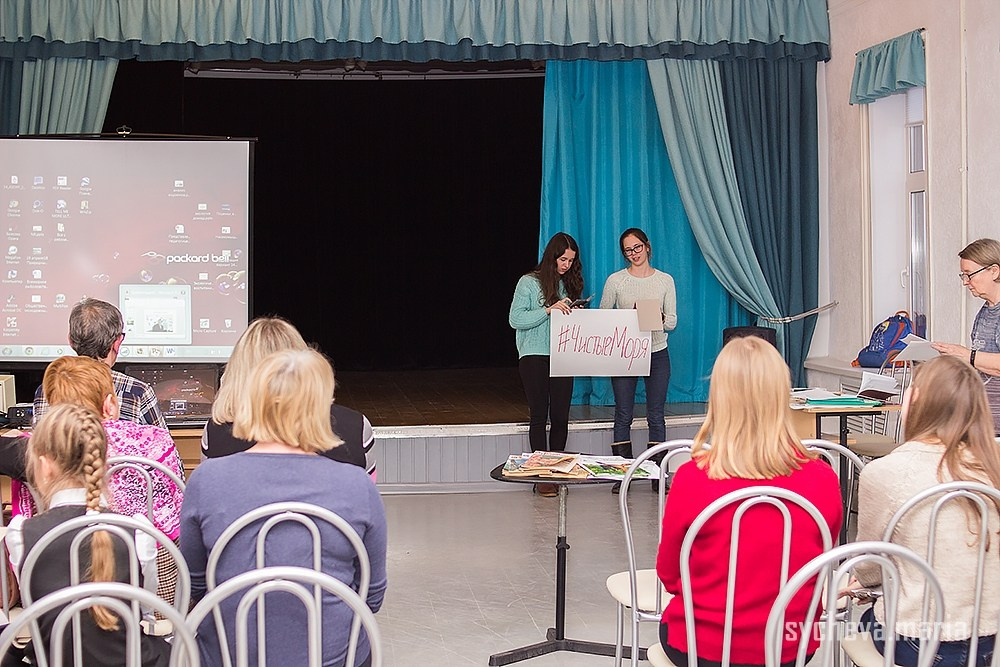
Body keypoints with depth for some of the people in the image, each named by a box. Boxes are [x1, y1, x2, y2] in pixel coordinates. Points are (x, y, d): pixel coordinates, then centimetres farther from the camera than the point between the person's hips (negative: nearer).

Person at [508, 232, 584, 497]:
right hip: (534, 357, -4)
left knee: (560, 416, 2)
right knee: (539, 416, -2)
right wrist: (550, 309, -16)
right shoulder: (529, 283, -1)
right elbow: (515, 319, -10)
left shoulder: (568, 284, 13)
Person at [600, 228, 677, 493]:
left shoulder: (665, 280, 4)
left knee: (656, 416, 3)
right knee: (623, 416, 1)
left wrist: (660, 318, -17)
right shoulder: (616, 280, 2)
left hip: (657, 353, 1)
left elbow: (672, 322, 4)